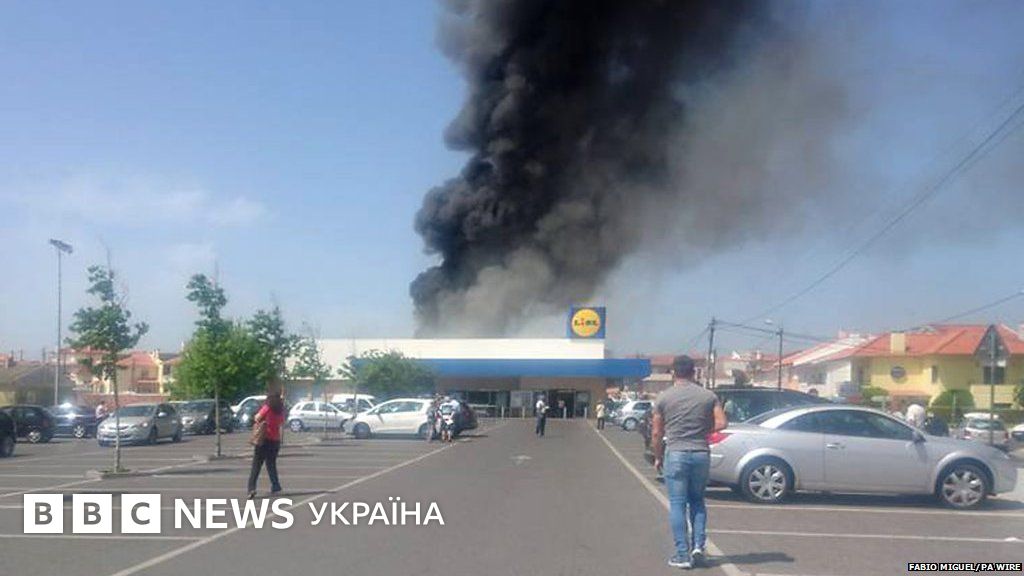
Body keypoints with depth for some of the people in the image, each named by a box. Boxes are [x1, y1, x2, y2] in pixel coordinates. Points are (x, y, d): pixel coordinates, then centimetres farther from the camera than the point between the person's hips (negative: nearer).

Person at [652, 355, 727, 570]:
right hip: (701, 454, 3)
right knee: (697, 501, 18)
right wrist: (703, 429, 14)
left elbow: (656, 433, 0)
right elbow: (721, 423, -3)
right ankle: (698, 546, 8)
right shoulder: (709, 396, 4)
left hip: (676, 454, -3)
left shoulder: (664, 397, -1)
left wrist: (658, 457, 13)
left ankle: (682, 554, 2)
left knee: (677, 504, 3)